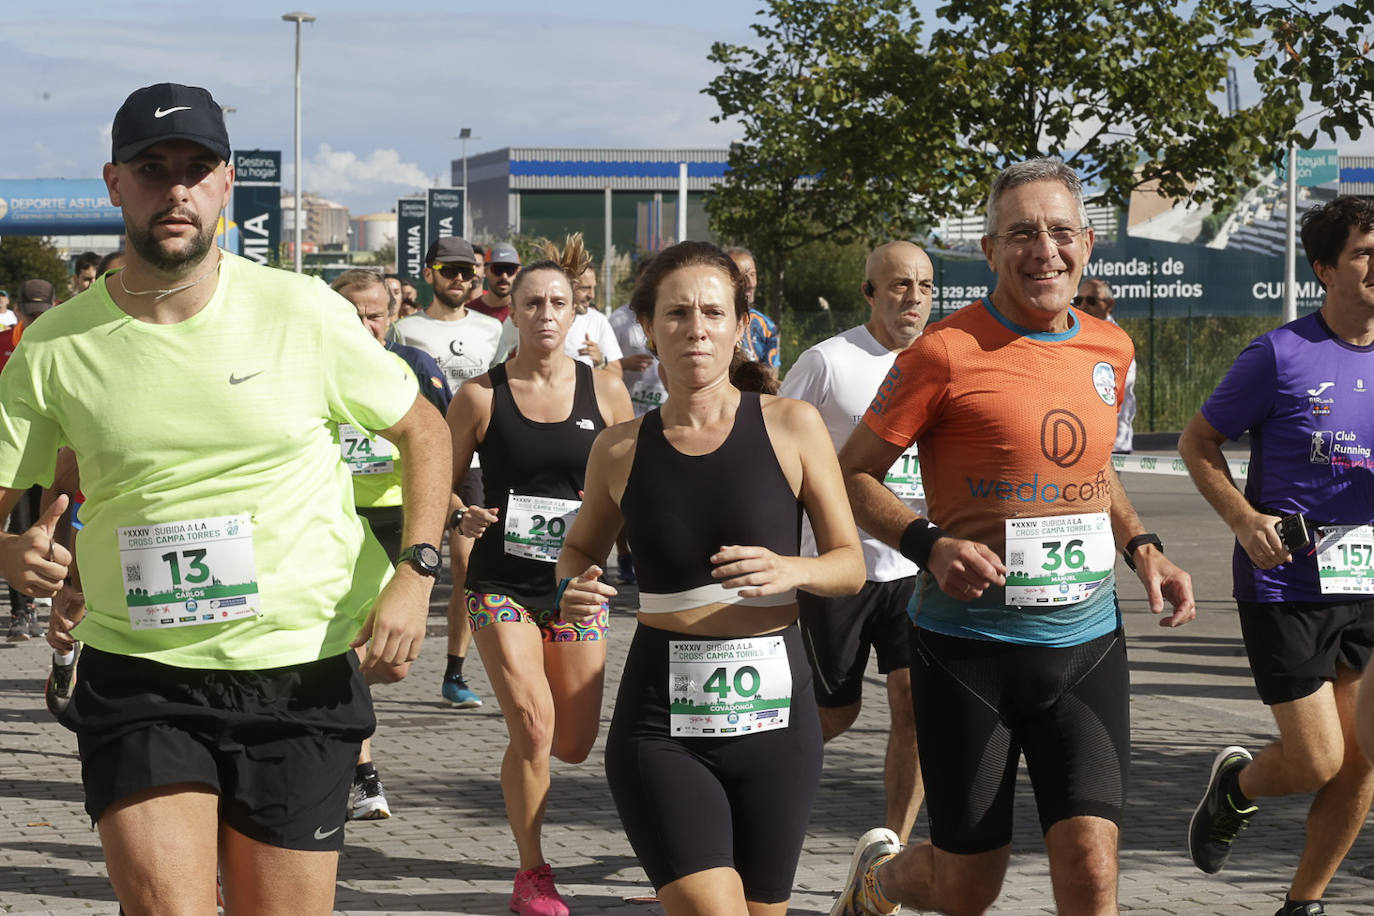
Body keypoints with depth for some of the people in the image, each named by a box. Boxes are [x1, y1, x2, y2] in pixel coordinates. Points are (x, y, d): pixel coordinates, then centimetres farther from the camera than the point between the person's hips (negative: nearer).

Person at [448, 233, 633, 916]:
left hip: (575, 583, 2)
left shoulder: (605, 392, 0)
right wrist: (464, 519, -18)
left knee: (575, 744, 4)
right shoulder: (481, 396, -5)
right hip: (501, 583, -2)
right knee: (533, 726, -16)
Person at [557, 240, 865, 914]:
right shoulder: (621, 450, 2)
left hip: (775, 714, 1)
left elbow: (851, 564, 3)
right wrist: (575, 589, -3)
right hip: (661, 720, -1)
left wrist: (792, 570, -18)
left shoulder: (791, 427, -1)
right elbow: (581, 548, 20)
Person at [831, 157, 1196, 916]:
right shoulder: (945, 354, -10)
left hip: (1087, 645, 4)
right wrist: (930, 545, -20)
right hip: (969, 647, -4)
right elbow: (851, 473, -5)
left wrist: (1141, 546, 8)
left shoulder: (1109, 349, 8)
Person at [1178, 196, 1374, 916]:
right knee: (1315, 762, -6)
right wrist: (1244, 518, -13)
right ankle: (1235, 787, 28)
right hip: (1286, 585, -5)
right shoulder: (1280, 355, -8)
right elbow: (1198, 443, 1)